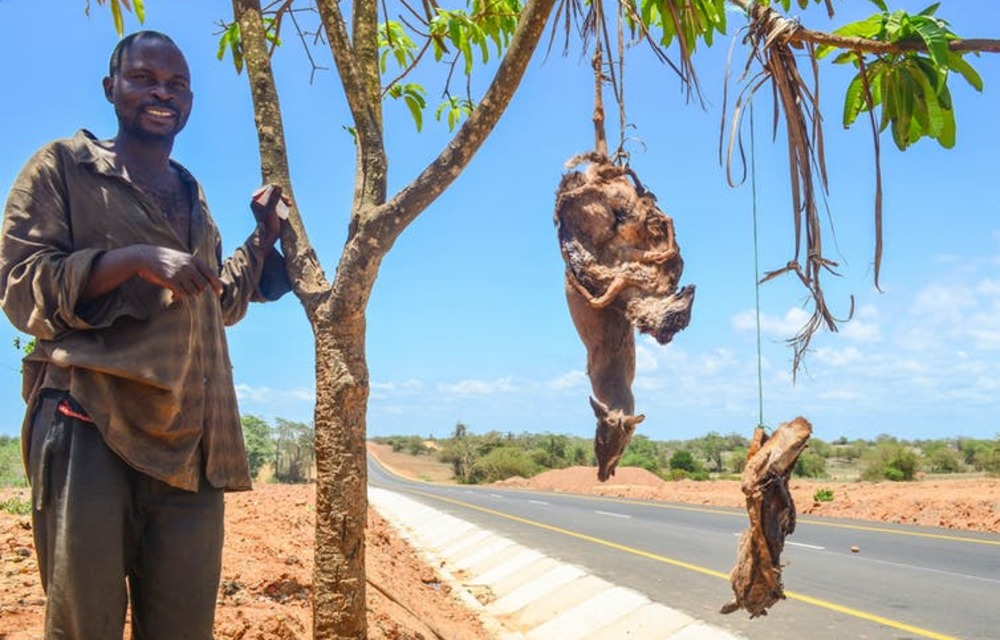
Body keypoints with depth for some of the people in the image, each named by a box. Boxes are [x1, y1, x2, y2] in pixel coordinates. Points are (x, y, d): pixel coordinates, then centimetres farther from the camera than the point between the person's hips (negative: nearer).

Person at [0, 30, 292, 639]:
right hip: (90, 423, -5)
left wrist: (263, 238, 24)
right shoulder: (64, 166, 7)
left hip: (191, 440, 6)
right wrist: (135, 258, -15)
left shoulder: (193, 197, 25)